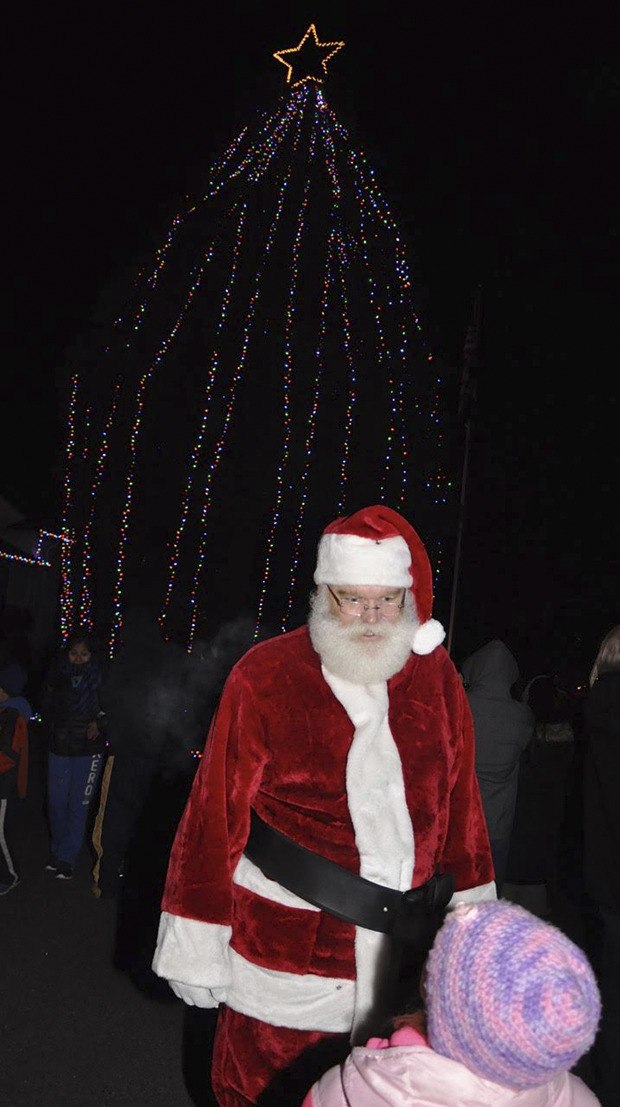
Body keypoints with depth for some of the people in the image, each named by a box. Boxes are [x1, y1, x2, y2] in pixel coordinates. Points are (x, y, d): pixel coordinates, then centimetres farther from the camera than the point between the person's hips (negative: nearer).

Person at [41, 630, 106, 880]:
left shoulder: (99, 678, -9)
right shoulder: (56, 675, -3)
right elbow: (45, 709, 9)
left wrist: (98, 723, -13)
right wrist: (53, 730, -2)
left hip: (88, 751, -2)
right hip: (59, 749, 3)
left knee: (78, 806, 0)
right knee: (56, 803, 10)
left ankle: (67, 859, 10)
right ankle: (56, 852, 29)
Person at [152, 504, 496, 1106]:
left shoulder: (437, 677, -1)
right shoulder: (263, 675, -12)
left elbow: (460, 804, 6)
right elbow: (217, 813, -10)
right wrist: (198, 949, -7)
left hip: (406, 950, 3)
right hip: (286, 953, -3)